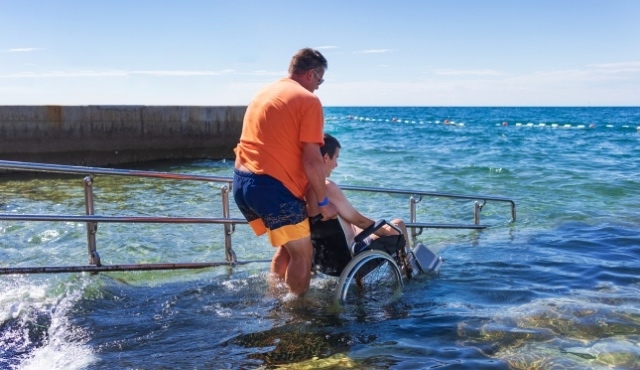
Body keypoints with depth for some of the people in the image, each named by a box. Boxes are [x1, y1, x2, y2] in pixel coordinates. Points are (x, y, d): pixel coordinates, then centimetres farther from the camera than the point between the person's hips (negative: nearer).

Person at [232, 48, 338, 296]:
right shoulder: (308, 101, -6)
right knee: (302, 253, 5)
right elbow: (312, 160, -11)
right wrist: (323, 202, 0)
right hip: (271, 185, -9)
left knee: (287, 246, 23)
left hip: (241, 181, 9)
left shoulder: (264, 93, 19)